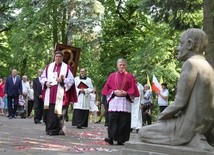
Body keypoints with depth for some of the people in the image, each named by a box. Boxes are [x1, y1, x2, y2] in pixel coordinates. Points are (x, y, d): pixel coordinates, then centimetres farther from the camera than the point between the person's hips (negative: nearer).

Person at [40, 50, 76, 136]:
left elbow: (71, 80, 2)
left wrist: (62, 81, -13)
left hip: (60, 93, -3)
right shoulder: (49, 66, 15)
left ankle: (54, 129, -4)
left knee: (57, 111, -8)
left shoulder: (66, 67, 5)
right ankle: (50, 128, 11)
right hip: (49, 93, 3)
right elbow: (42, 77, 18)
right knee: (49, 111, 2)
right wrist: (46, 82, -2)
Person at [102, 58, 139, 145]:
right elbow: (107, 88, 8)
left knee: (123, 121, -4)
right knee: (112, 120, -8)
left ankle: (121, 140, 1)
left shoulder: (129, 77, 9)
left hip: (125, 102, 0)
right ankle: (111, 138, -7)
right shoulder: (112, 76, 12)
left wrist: (126, 93, -11)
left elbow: (133, 90, 6)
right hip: (114, 101, 0)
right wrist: (114, 92, -9)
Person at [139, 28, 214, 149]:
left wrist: (161, 116, -2)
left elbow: (180, 102, -19)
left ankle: (190, 140, -10)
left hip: (190, 125, -9)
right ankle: (195, 138, 7)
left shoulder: (190, 63, -15)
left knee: (143, 132, 3)